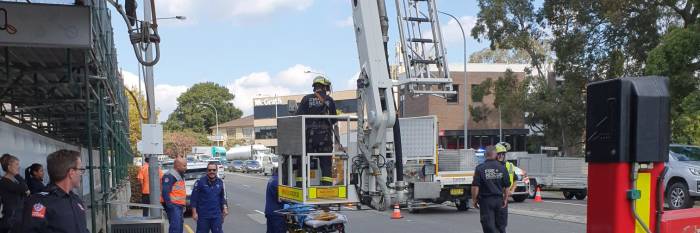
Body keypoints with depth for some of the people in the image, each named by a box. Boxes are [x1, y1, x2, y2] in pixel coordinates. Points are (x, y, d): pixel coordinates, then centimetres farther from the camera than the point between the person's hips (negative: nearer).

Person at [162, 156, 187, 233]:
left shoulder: (179, 175, 19)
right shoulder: (170, 175, -14)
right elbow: (165, 192, -22)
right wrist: (169, 205, -25)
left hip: (179, 206, 10)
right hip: (173, 206, -10)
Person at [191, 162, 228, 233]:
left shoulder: (220, 182, 5)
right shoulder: (200, 182, -7)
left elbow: (223, 197, 14)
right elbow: (194, 198, -4)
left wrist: (225, 208, 1)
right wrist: (194, 212, -7)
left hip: (216, 216, 2)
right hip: (203, 215, -2)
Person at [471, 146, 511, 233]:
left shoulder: (480, 168, -9)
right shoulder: (502, 168, 0)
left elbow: (475, 186, -12)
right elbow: (507, 186, 3)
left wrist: (474, 200, -1)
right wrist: (505, 199, 13)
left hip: (485, 200, -3)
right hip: (499, 199, 4)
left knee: (489, 226, -1)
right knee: (500, 225, 17)